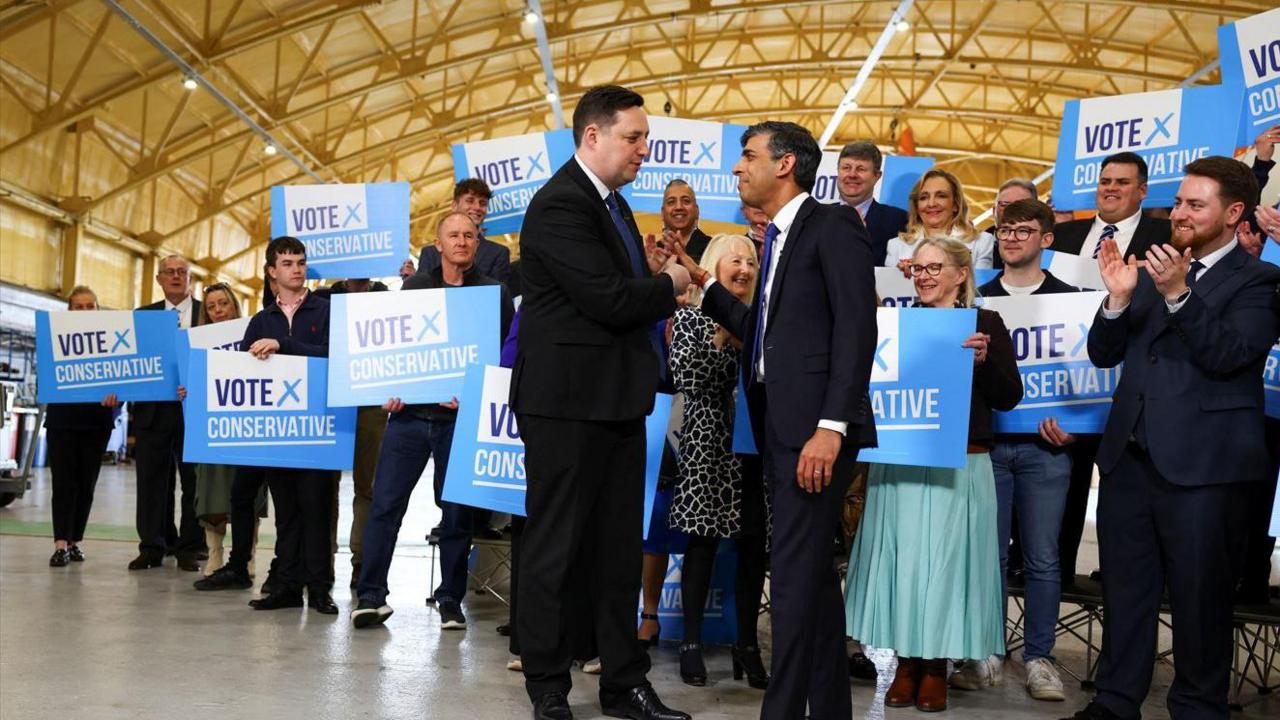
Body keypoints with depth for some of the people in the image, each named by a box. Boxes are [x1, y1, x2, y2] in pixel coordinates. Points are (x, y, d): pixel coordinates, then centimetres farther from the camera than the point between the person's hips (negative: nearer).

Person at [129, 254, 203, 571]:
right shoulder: (143, 315, 13)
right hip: (152, 409, 3)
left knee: (194, 480, 3)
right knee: (151, 479, 5)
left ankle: (190, 548, 11)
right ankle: (151, 547, 13)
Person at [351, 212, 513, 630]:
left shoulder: (494, 293, 5)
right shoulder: (415, 286, 12)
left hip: (460, 417, -1)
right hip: (410, 412, 2)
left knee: (457, 512, 4)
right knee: (385, 503, -2)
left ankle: (450, 601, 15)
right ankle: (371, 595, 5)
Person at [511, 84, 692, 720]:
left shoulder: (611, 202, 16)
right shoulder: (560, 204, -15)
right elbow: (608, 299, -21)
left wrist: (648, 275, 0)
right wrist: (669, 285, -5)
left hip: (616, 402, 9)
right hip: (568, 402, -9)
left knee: (619, 548, 13)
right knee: (556, 547, 3)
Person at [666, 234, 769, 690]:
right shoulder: (692, 317, 2)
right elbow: (685, 380, -8)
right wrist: (721, 338, -13)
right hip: (707, 443, -4)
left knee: (753, 544, 4)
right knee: (702, 541, -1)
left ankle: (747, 644, 14)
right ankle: (692, 643, 10)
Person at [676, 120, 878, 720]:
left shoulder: (833, 226, -7)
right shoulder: (778, 238, 19)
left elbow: (857, 330, -15)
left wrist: (831, 426, -22)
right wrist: (706, 285, 13)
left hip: (816, 426, -9)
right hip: (780, 425, 9)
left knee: (794, 575, -9)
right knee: (811, 570, 14)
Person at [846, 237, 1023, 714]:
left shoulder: (985, 323, 4)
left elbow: (1008, 398, 0)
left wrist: (983, 361, -15)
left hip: (959, 468, -2)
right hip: (898, 464, 3)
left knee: (945, 563, 1)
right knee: (900, 562, 3)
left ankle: (936, 668, 14)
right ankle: (906, 664, 16)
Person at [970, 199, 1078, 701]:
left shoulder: (1069, 300, 5)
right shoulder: (978, 300, 11)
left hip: (1044, 446, -2)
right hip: (986, 442, 2)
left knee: (1042, 559, 2)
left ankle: (1038, 658, 11)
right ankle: (986, 656, 13)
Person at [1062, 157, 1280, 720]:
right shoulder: (1153, 270, 15)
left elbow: (1228, 355, -16)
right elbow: (1103, 355, 11)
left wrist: (1178, 294, -26)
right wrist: (1119, 297, -6)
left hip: (1203, 462, -5)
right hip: (1130, 455, 6)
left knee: (1199, 598, 4)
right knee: (1125, 589, 13)